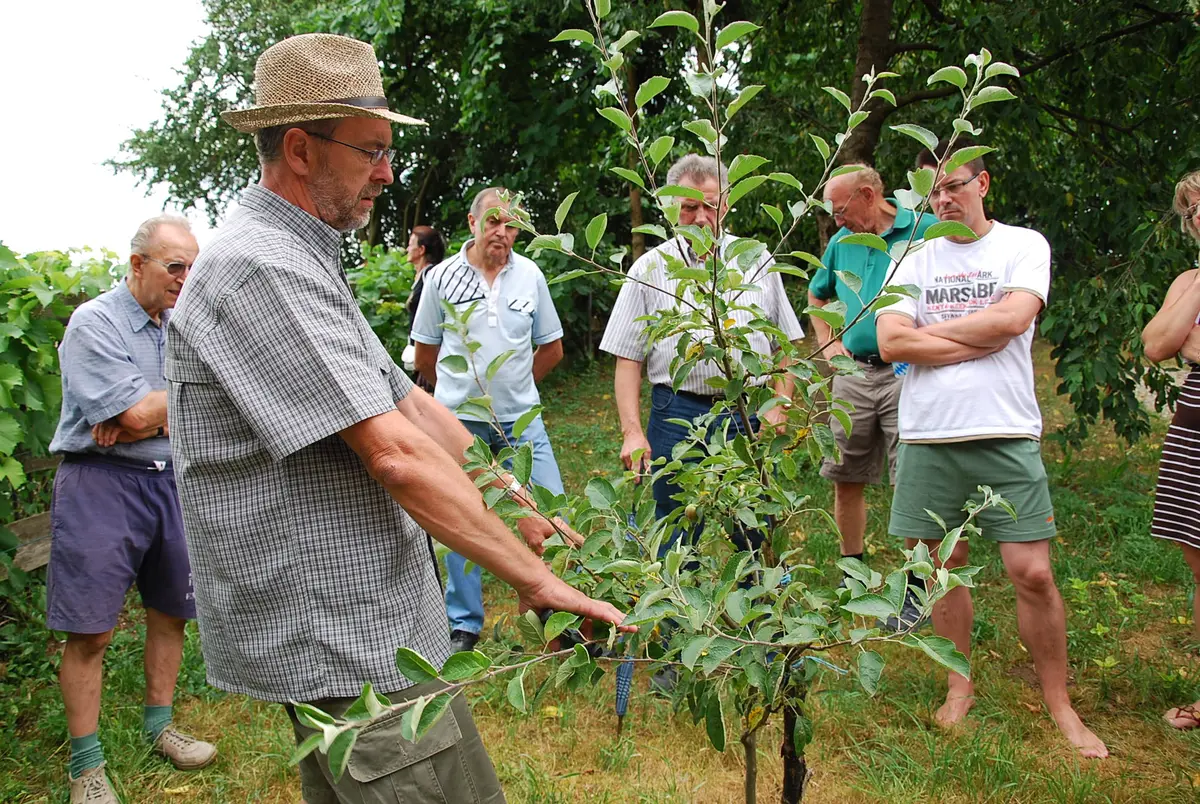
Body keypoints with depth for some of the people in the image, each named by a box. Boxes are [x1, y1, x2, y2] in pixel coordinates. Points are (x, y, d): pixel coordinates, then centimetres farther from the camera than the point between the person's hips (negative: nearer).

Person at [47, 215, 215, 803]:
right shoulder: (94, 323, -10)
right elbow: (137, 412, -18)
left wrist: (149, 418, -15)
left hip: (171, 480, 6)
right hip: (101, 485, -6)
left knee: (170, 613, 14)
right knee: (89, 632, -2)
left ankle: (159, 726, 30)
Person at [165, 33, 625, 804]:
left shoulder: (302, 266, 15)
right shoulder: (259, 270, -20)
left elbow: (413, 405, 14)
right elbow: (396, 454, -24)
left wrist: (528, 514, 10)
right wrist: (537, 578, -18)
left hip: (346, 633, 11)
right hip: (347, 651, -10)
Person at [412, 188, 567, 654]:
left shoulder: (530, 275, 2)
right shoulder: (442, 277, -2)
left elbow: (552, 348, 13)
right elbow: (425, 355, 9)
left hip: (522, 419, 1)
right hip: (460, 421, -1)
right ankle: (464, 625, 21)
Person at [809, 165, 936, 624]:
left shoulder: (925, 230, -6)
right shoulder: (840, 243, 12)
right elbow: (817, 296, 29)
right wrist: (828, 345, 17)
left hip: (906, 374, -5)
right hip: (852, 374, 6)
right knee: (846, 480, 10)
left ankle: (914, 591, 8)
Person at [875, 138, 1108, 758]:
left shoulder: (1024, 245, 5)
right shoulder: (912, 259, 9)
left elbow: (1012, 318, -13)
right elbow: (890, 341, -5)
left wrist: (929, 330, -4)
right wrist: (981, 340, -7)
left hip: (1006, 435, -2)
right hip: (928, 435, 2)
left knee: (1033, 572, -2)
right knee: (945, 566, 9)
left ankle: (1059, 704, 14)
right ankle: (960, 686, 26)